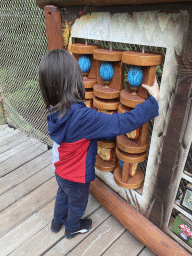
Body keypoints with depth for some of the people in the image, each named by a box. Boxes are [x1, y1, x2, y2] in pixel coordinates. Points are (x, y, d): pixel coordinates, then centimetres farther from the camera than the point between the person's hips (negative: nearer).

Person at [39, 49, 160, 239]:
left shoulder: (55, 111, -15)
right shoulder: (82, 117, -41)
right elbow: (124, 123, -38)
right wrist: (153, 100, -28)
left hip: (60, 171, 6)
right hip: (76, 177, -6)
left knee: (63, 195, 34)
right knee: (77, 203, 26)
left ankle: (57, 222, 62)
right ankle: (73, 228, 56)